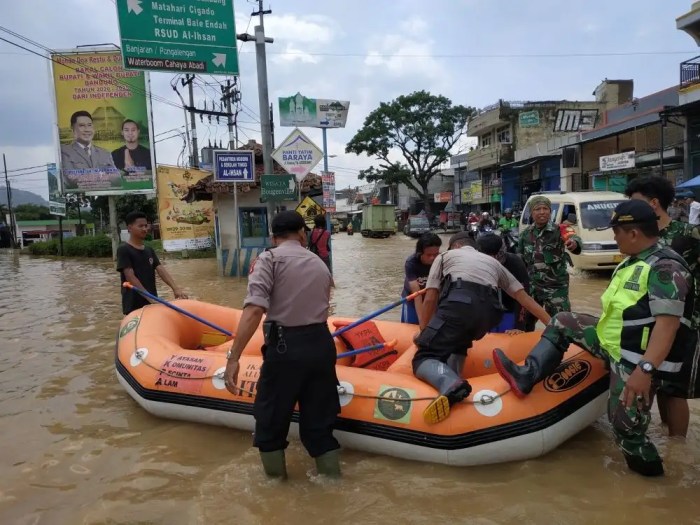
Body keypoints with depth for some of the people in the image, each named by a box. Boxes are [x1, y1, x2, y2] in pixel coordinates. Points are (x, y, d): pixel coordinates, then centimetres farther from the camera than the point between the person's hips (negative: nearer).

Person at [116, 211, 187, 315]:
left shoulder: (149, 250, 12)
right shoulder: (124, 250, -8)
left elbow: (161, 270, 3)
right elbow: (130, 277, -16)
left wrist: (175, 289, -13)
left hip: (152, 303, 6)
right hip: (133, 305, -6)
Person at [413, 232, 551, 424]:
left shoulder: (445, 256, 27)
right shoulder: (493, 262, 36)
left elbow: (430, 299, 18)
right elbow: (524, 298, 29)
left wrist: (424, 332, 28)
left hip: (458, 305, -4)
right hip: (488, 313, 5)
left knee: (423, 358, 1)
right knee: (459, 338, 35)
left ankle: (450, 385, -33)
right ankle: (452, 379, 6)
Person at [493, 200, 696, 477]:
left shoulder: (666, 268, -21)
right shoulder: (634, 262, 10)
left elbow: (668, 322, -30)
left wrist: (645, 369, -37)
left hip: (636, 362, -10)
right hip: (611, 343, 10)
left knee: (626, 422, -1)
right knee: (563, 322, 7)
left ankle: (647, 467, 26)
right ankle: (526, 377, 3)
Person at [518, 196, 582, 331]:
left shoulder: (557, 231, -10)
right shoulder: (525, 234, 2)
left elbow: (574, 239, -30)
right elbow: (520, 260, 13)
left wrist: (574, 243, -52)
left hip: (555, 287, -4)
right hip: (531, 286, 4)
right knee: (525, 322, 17)